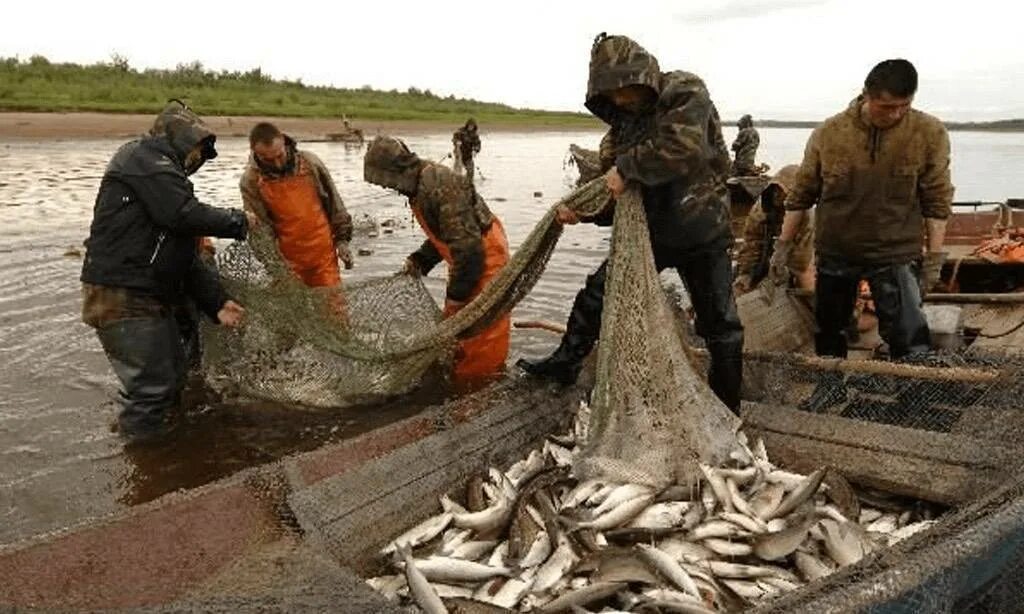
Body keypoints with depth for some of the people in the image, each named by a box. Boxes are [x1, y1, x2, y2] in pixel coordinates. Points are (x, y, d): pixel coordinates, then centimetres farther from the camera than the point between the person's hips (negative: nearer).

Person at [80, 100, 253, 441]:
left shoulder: (164, 172, 24)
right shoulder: (145, 157, -6)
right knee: (151, 387, -8)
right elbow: (184, 214, -22)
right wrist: (239, 222, -7)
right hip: (122, 299, -11)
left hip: (152, 300, 11)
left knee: (174, 377, 20)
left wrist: (217, 303, 10)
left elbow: (187, 257, 18)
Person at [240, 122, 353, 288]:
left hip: (324, 255, 1)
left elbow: (333, 201, 5)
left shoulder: (310, 162, -5)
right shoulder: (250, 181, -8)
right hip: (288, 262, -1)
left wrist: (342, 239, 6)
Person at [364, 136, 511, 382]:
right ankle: (459, 374, 30)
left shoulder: (439, 186, -26)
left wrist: (456, 293, -22)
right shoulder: (421, 186, 6)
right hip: (467, 257, 10)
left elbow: (467, 245, -29)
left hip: (485, 256, -10)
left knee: (482, 326, -4)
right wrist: (419, 260, 7)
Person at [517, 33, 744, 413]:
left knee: (720, 325, 6)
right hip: (650, 229, 6)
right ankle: (565, 363, 27)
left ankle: (727, 405, 24)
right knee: (596, 294, 9)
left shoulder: (685, 93, -17)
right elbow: (614, 196, 2)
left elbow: (684, 146, -37)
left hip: (703, 234, -5)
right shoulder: (622, 127, 2)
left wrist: (626, 167, -28)